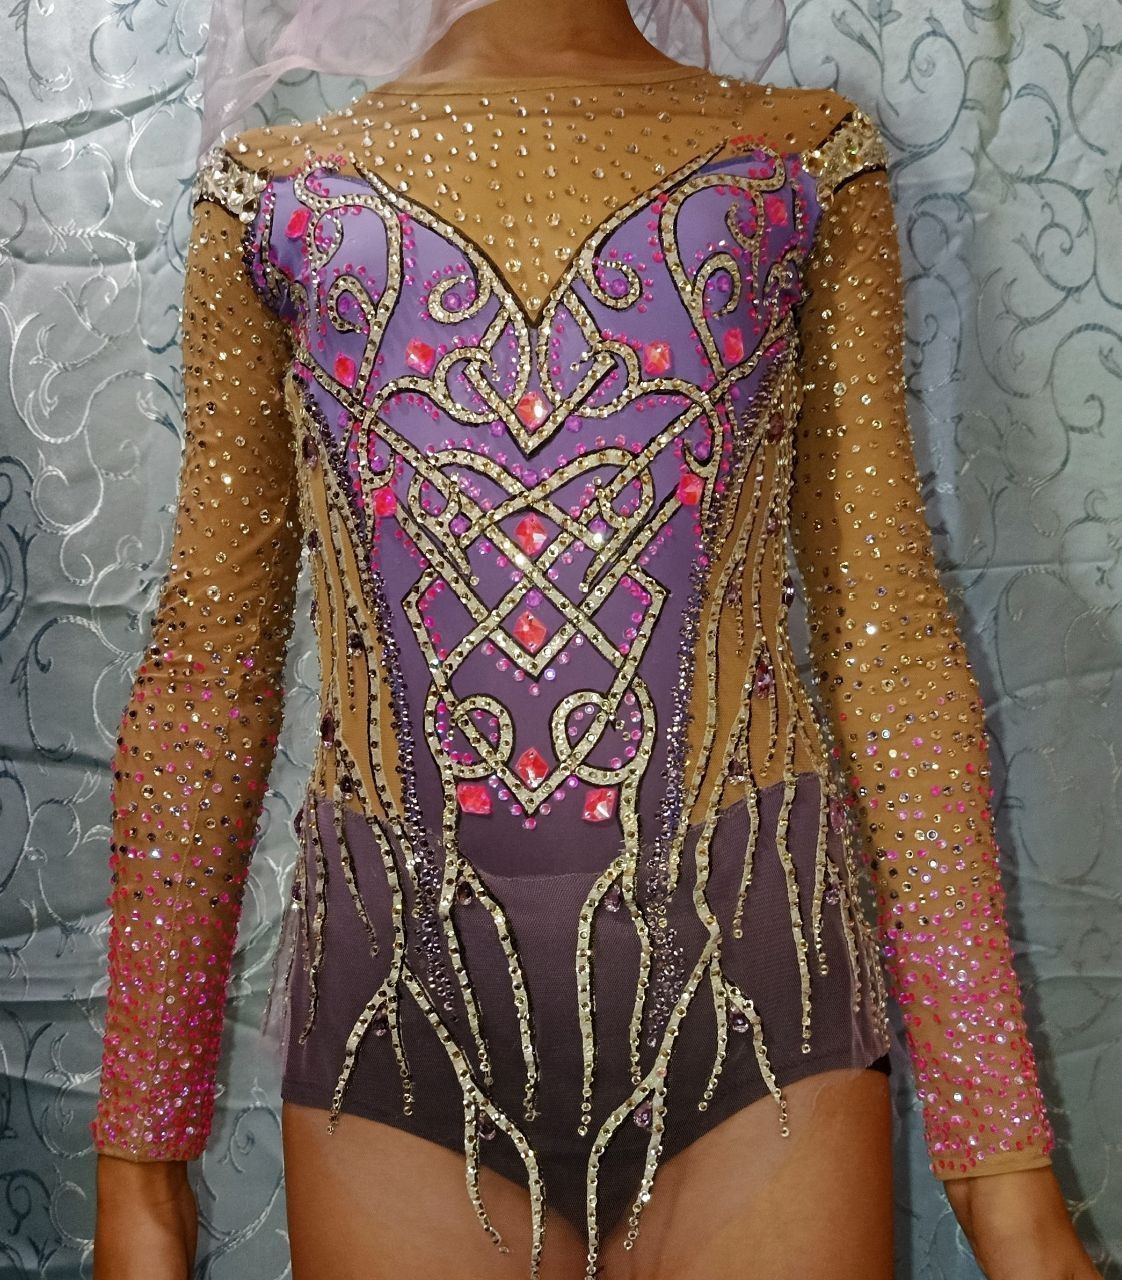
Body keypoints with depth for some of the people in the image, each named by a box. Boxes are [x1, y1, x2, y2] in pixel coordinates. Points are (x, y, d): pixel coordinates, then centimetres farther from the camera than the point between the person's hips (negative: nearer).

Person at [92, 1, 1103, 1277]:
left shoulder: (803, 163, 7)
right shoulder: (282, 193, 8)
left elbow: (888, 636, 3)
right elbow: (207, 666, 7)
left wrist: (1005, 1170, -1)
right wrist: (139, 1166, 5)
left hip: (747, 972, 0)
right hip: (401, 983, 1)